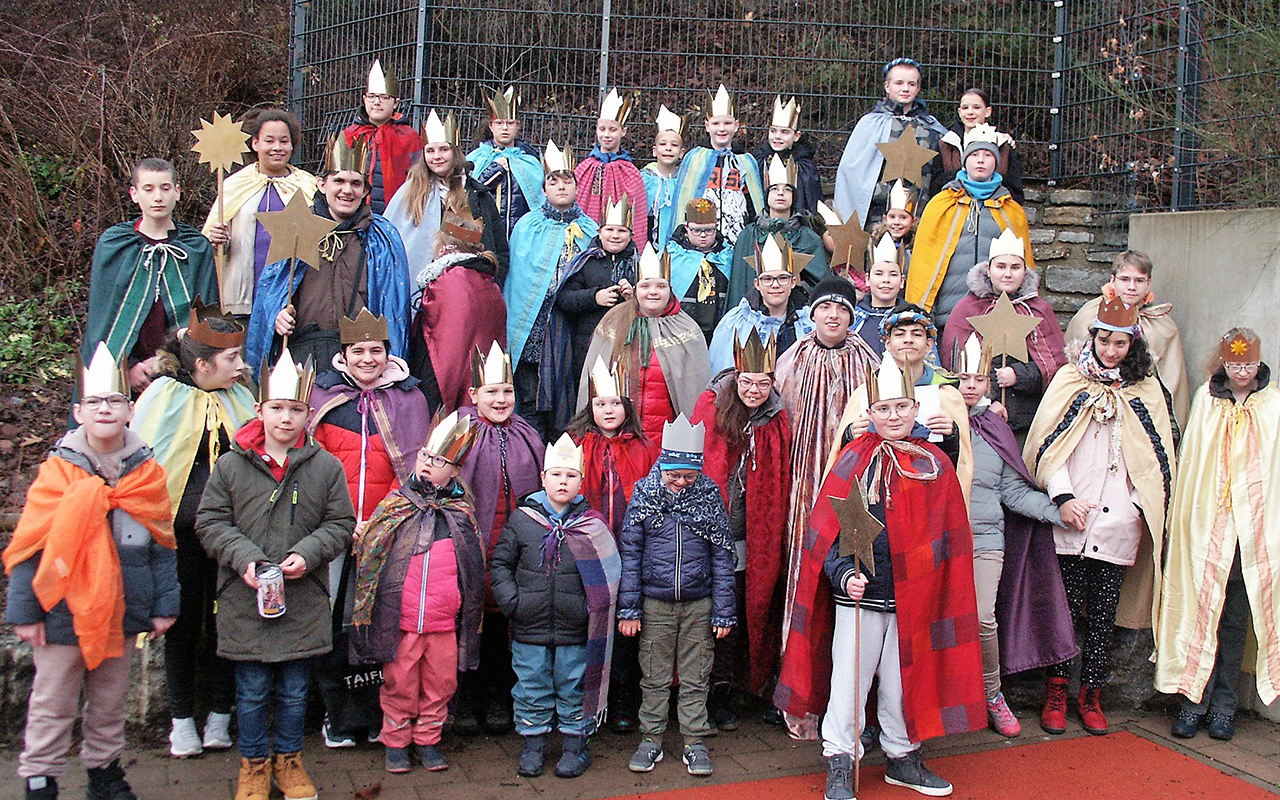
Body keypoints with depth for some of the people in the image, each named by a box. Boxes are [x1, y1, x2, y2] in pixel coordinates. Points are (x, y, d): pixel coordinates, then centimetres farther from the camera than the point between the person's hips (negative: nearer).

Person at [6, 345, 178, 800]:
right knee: (52, 706, 6)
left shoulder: (146, 472, 1)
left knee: (110, 703, 17)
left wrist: (164, 605, 4)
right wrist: (23, 610, -6)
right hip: (62, 610, -3)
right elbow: (28, 546, -5)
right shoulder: (58, 472, -7)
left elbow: (162, 545, 6)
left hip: (120, 611, 3)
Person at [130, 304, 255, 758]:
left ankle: (220, 716, 19)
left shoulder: (239, 397, 10)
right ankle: (181, 720, 20)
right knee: (184, 622, 6)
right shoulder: (165, 395, -2)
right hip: (180, 529, -2)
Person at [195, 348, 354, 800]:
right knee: (252, 691, 9)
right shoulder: (231, 465, -1)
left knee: (294, 691, 12)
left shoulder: (326, 467, 0)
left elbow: (340, 523, 4)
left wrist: (307, 553, -13)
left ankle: (288, 759, 31)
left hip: (304, 602, 1)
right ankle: (254, 764, 27)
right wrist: (244, 558, -14)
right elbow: (210, 522, 1)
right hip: (245, 599, 0)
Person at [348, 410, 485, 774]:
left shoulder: (461, 513, 7)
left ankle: (428, 739, 26)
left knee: (440, 683, 9)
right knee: (399, 683, 7)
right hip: (400, 620, -1)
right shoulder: (393, 506, 4)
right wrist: (367, 613, 1)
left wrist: (469, 617, 11)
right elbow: (366, 558, 7)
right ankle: (395, 741, 24)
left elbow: (473, 570, 13)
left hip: (445, 621, 1)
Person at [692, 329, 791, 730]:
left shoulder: (777, 422, 5)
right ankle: (716, 693, 14)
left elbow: (781, 485, 8)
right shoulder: (711, 407, 0)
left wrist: (776, 534, 5)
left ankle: (722, 693, 20)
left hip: (751, 535, 2)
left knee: (736, 608, 7)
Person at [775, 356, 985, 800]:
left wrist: (935, 587, 5)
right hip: (859, 595, -2)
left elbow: (948, 535, 9)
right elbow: (826, 530, -6)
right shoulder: (854, 460, -3)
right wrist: (844, 574, -19)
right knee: (849, 680, 2)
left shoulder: (935, 464, 4)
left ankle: (902, 757, 32)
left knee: (905, 679, 13)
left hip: (913, 595, 2)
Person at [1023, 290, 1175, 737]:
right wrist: (1063, 497, -12)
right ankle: (1056, 694, 12)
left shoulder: (1146, 390, 12)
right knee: (1066, 606, -1)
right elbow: (1048, 444, 0)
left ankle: (1091, 696, 18)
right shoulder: (1069, 380, 6)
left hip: (1118, 520, 2)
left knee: (1104, 612, 6)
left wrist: (1147, 511, 3)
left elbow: (1158, 455, 13)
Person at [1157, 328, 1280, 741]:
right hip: (1207, 524, 0)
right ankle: (1193, 701, 4)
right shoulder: (1206, 399, 8)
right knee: (1200, 610, -3)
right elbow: (1189, 463, 9)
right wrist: (1186, 519, 1)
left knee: (1235, 618, 5)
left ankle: (1223, 706, 13)